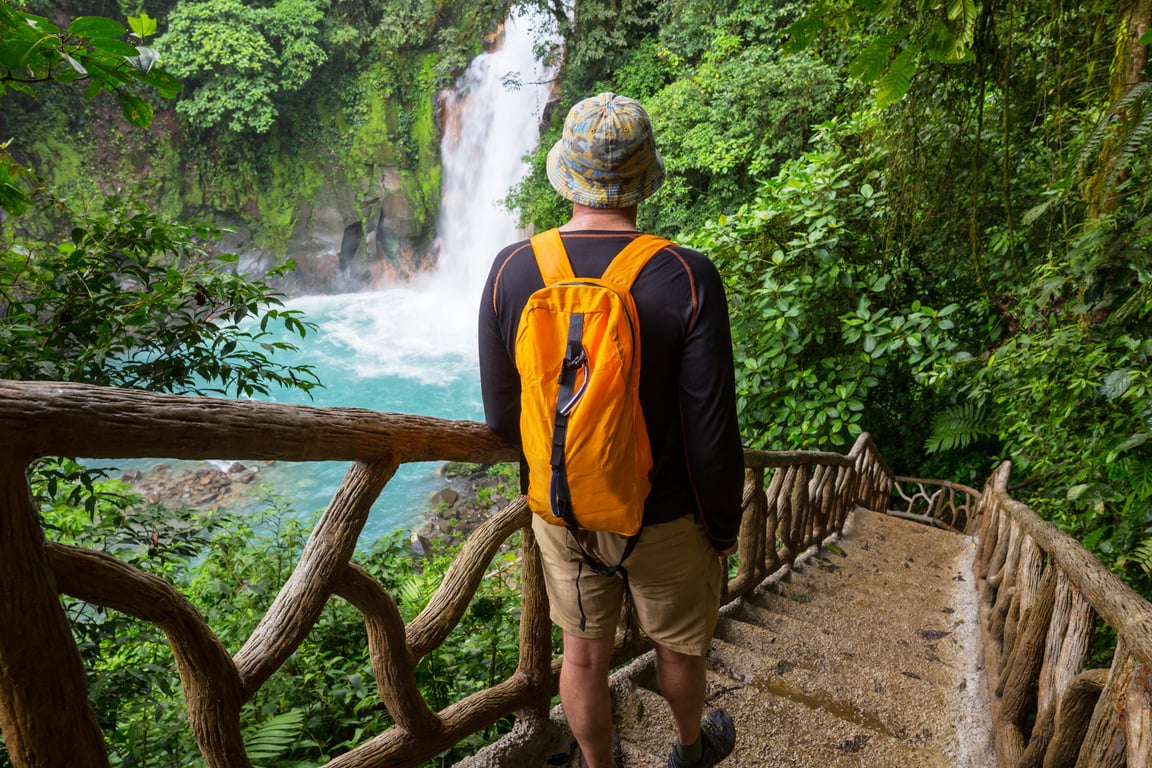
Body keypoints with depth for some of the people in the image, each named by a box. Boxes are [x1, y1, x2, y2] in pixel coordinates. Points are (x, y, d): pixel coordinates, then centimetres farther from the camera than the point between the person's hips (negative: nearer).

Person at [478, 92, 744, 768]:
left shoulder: (512, 270, -13)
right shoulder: (687, 278, -22)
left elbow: (502, 416, -5)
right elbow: (712, 433, -19)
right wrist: (725, 523, -2)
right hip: (664, 517, -1)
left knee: (583, 654, 23)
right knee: (678, 644, 26)